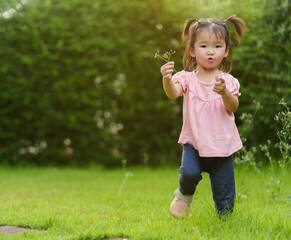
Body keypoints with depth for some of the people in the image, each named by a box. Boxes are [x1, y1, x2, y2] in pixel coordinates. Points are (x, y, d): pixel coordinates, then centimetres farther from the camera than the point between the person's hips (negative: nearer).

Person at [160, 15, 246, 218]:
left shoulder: (228, 80, 1)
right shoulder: (187, 79, -1)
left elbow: (233, 107, -11)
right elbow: (173, 93, -20)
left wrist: (224, 92, -32)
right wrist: (167, 79, -43)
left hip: (222, 145, 1)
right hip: (194, 142, -1)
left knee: (224, 194, 2)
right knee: (189, 172, -26)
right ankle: (185, 195, 8)